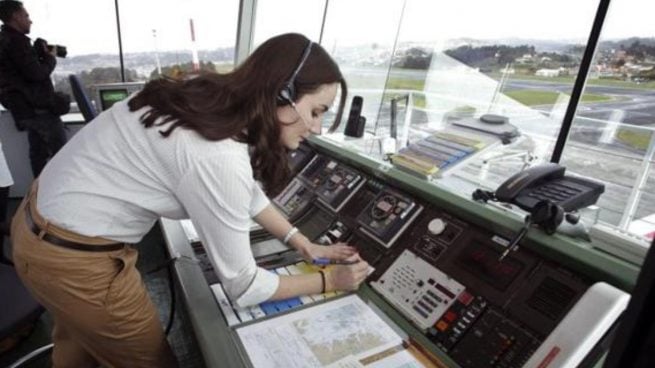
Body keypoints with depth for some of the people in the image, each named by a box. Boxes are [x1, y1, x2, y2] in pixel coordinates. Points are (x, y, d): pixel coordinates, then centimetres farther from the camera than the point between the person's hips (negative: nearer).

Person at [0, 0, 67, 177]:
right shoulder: (16, 40, -13)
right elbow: (36, 74, -19)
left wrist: (40, 54, 9)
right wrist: (50, 57, -3)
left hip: (24, 107, 10)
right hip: (37, 106, -10)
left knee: (38, 151, 12)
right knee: (61, 152, -8)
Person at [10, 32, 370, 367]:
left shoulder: (214, 101, -6)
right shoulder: (218, 158, -33)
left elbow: (247, 190, 7)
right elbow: (243, 286, -21)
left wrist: (303, 243, 5)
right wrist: (330, 280, -8)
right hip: (74, 258, -8)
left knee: (80, 338, 34)